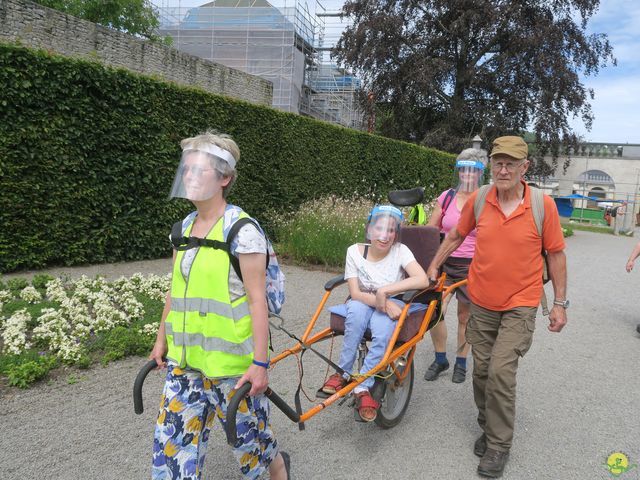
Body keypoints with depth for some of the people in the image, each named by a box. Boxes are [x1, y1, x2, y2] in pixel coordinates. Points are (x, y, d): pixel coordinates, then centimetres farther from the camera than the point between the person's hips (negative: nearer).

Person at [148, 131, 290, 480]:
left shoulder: (242, 231, -15)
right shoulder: (184, 228, 6)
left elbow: (256, 300, -16)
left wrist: (260, 363, -17)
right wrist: (162, 339, 19)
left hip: (232, 362, -6)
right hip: (184, 360, 6)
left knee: (247, 434, 13)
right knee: (172, 442, 9)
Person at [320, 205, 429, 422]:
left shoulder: (400, 251, -15)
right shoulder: (355, 251, -12)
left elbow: (422, 280, -30)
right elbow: (355, 293, -14)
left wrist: (384, 291, -34)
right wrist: (380, 302, -30)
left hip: (392, 306, -1)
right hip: (362, 303, 1)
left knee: (383, 328, -35)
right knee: (357, 309, -35)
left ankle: (363, 387, -23)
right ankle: (342, 373, -23)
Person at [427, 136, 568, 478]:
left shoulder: (543, 205, -11)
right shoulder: (478, 200, -5)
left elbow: (555, 254, -2)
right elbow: (455, 236, 11)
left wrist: (560, 303, 0)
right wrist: (433, 267, 14)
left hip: (520, 305, -3)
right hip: (482, 303, 3)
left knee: (501, 372, -11)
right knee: (481, 371, 12)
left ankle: (499, 446, 10)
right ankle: (488, 428, 36)